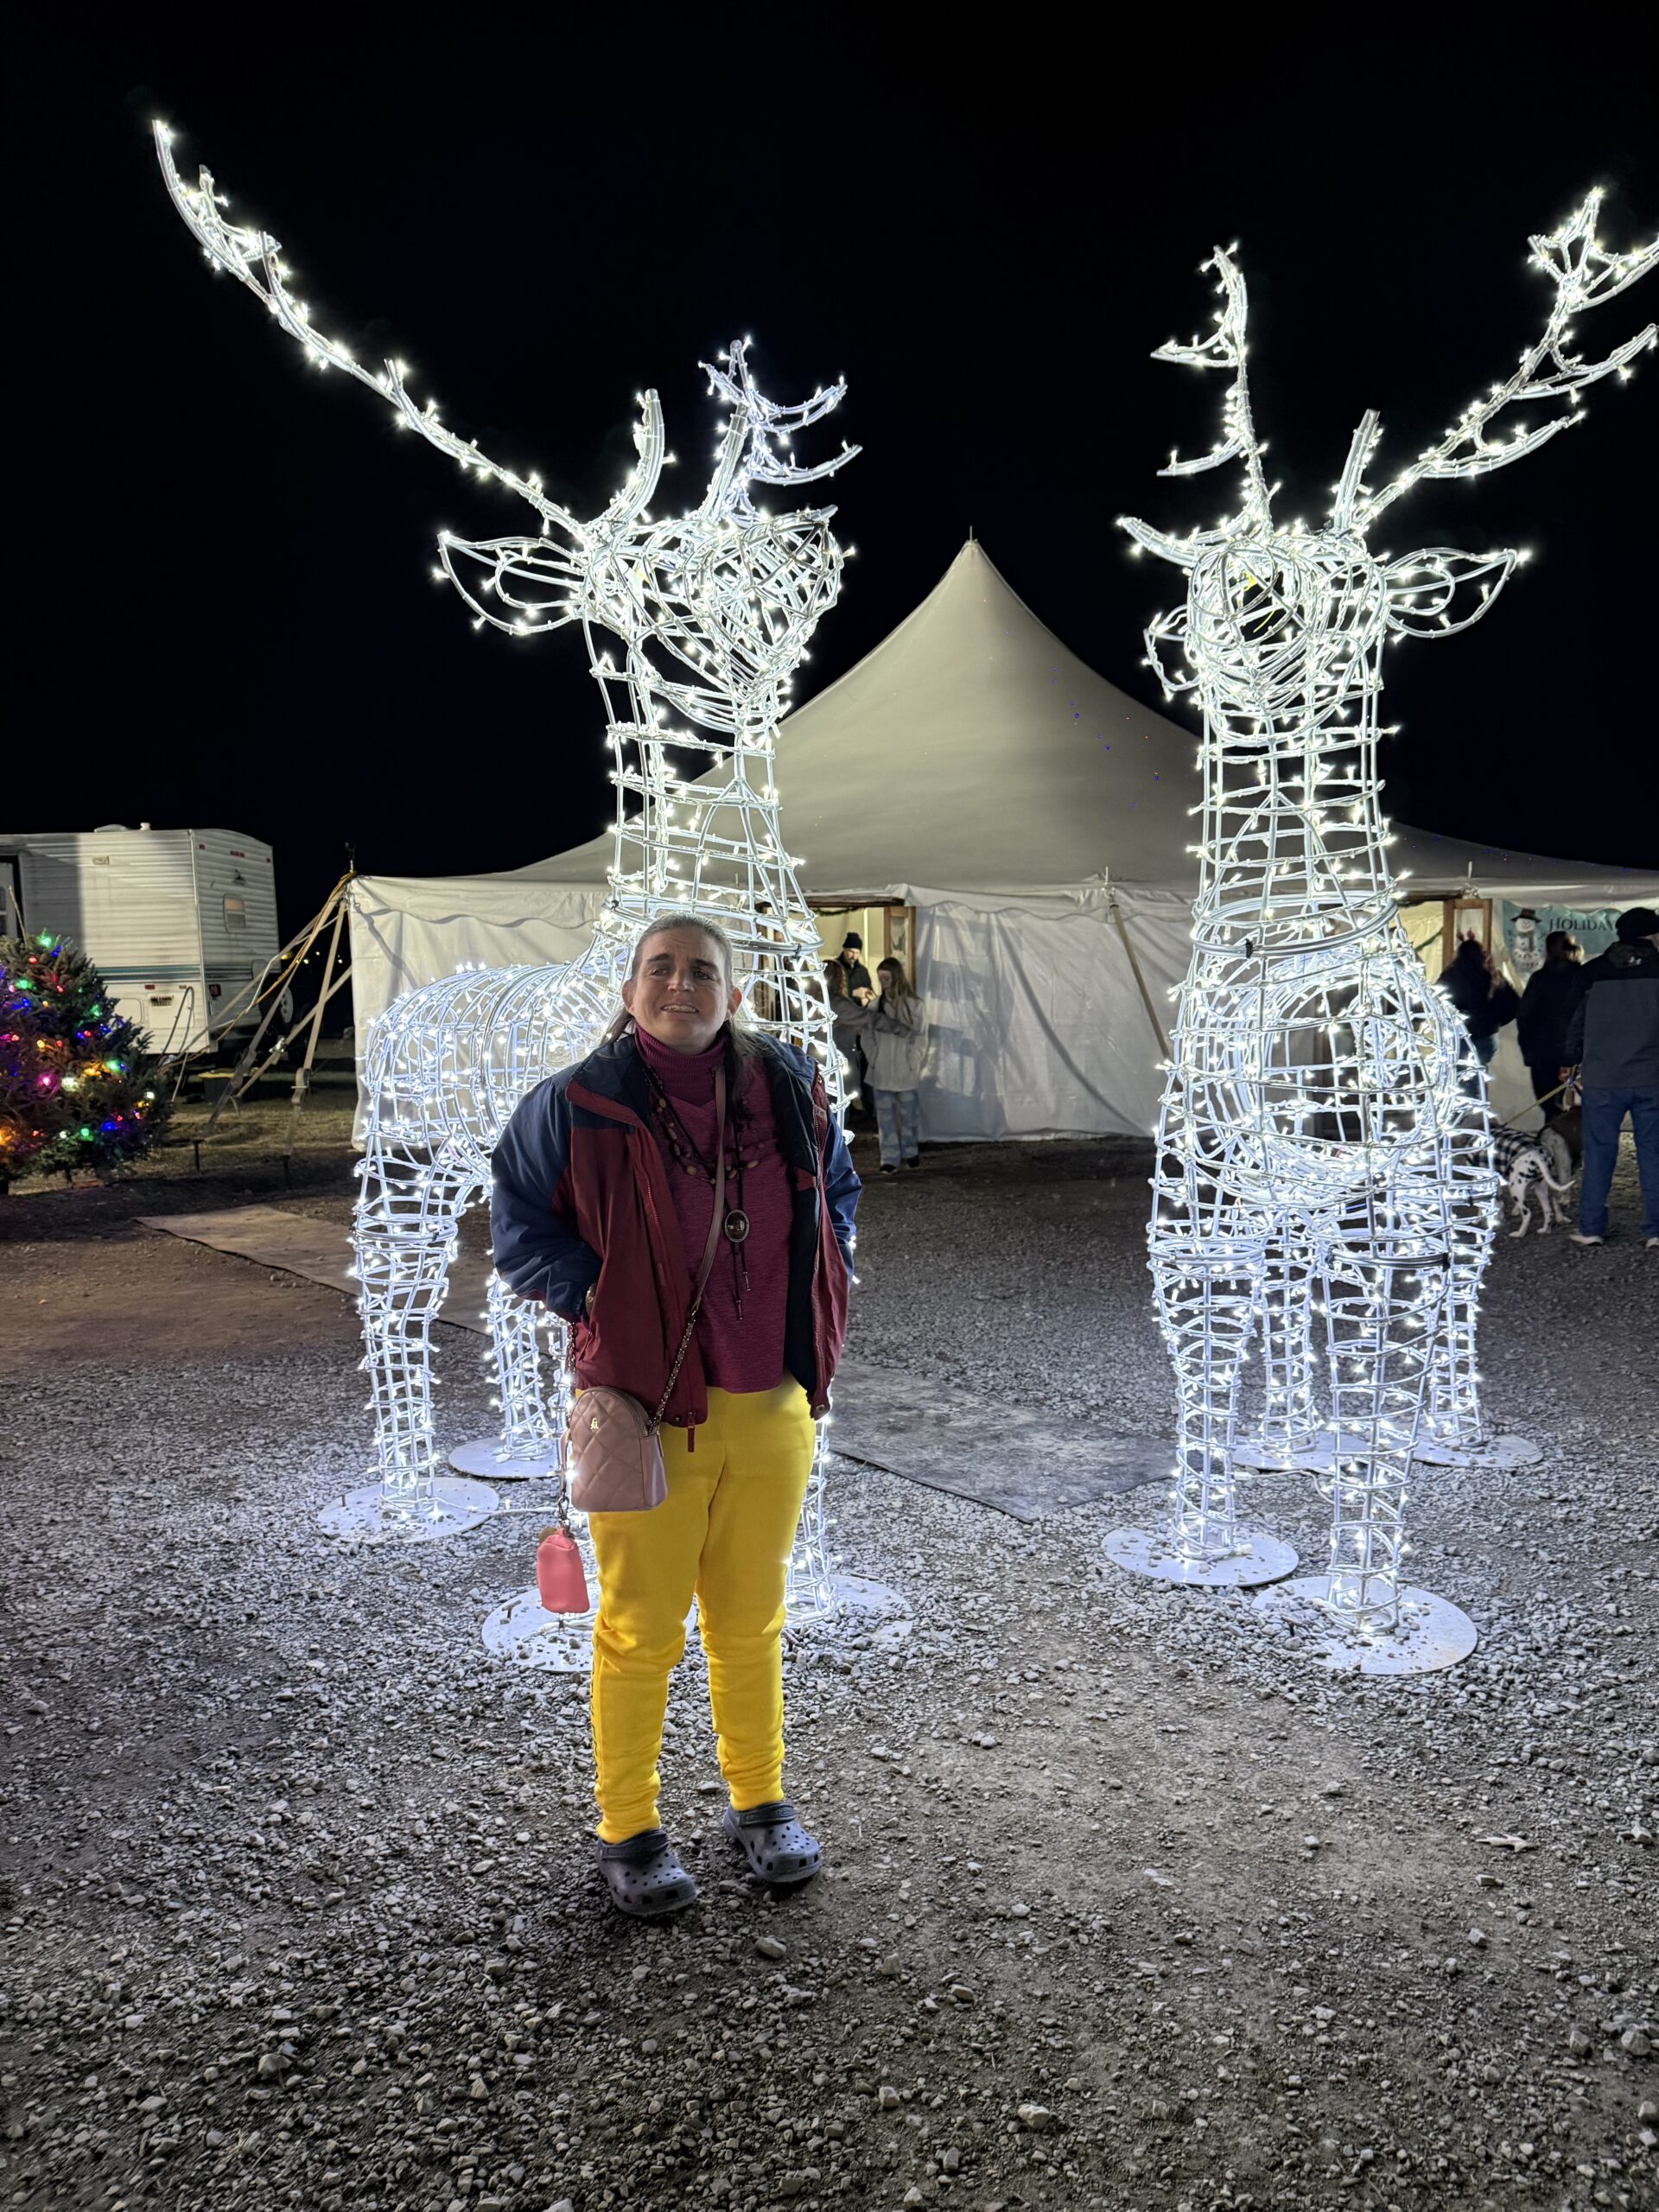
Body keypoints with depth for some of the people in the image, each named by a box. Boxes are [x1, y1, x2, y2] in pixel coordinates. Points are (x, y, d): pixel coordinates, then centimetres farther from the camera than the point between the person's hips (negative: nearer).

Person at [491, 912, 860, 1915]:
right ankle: (629, 1832, 28)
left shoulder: (788, 1088, 0)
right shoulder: (579, 1104, -9)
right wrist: (596, 1301, -8)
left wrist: (818, 1296, 6)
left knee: (751, 1620, 18)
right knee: (641, 1630, 8)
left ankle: (761, 1803, 38)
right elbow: (519, 1223, 3)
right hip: (646, 1410, -3)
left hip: (772, 1407, 3)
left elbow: (837, 1190, 18)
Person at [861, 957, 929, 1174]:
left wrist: (913, 1065, -7)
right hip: (881, 1073, 2)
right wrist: (873, 1059, -5)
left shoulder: (914, 1006, -3)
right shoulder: (875, 1006, 3)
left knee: (908, 1114, 9)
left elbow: (920, 1039, -1)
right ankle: (890, 1158, 8)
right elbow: (867, 1036, 6)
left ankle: (910, 1152, 27)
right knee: (885, 1116, 3)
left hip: (906, 1073, -2)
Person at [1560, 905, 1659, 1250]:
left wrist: (1569, 1062, 19)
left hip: (1601, 1079, 1)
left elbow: (1574, 1021, 9)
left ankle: (1590, 1227, 9)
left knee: (1598, 1153, 7)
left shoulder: (1593, 972, 4)